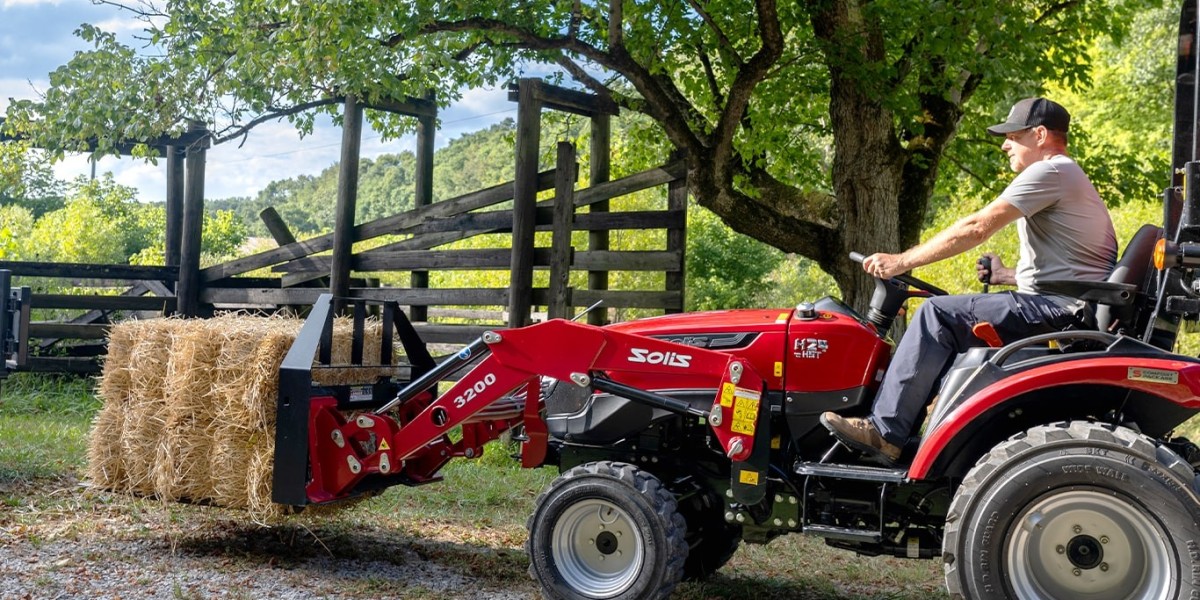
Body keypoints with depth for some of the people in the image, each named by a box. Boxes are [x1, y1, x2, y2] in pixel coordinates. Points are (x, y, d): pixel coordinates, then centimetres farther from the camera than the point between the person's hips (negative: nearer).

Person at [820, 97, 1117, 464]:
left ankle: (884, 432, -20)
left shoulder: (1051, 172, -9)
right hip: (1066, 311, 11)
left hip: (1064, 311, -11)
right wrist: (1008, 276, 17)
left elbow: (976, 228, -17)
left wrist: (902, 261, -14)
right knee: (950, 332, 13)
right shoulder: (1066, 179, 25)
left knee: (939, 314, -17)